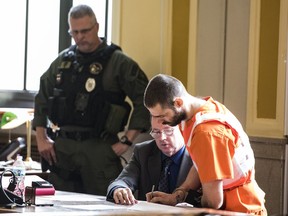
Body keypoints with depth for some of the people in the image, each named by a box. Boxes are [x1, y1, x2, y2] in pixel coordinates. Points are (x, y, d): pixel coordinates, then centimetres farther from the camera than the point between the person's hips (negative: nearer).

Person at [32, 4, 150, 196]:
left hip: (98, 149, -5)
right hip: (61, 148, 5)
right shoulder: (63, 61, 13)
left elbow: (144, 100, -9)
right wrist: (41, 139, 13)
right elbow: (42, 99, 21)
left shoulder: (119, 62, -3)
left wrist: (127, 142, -11)